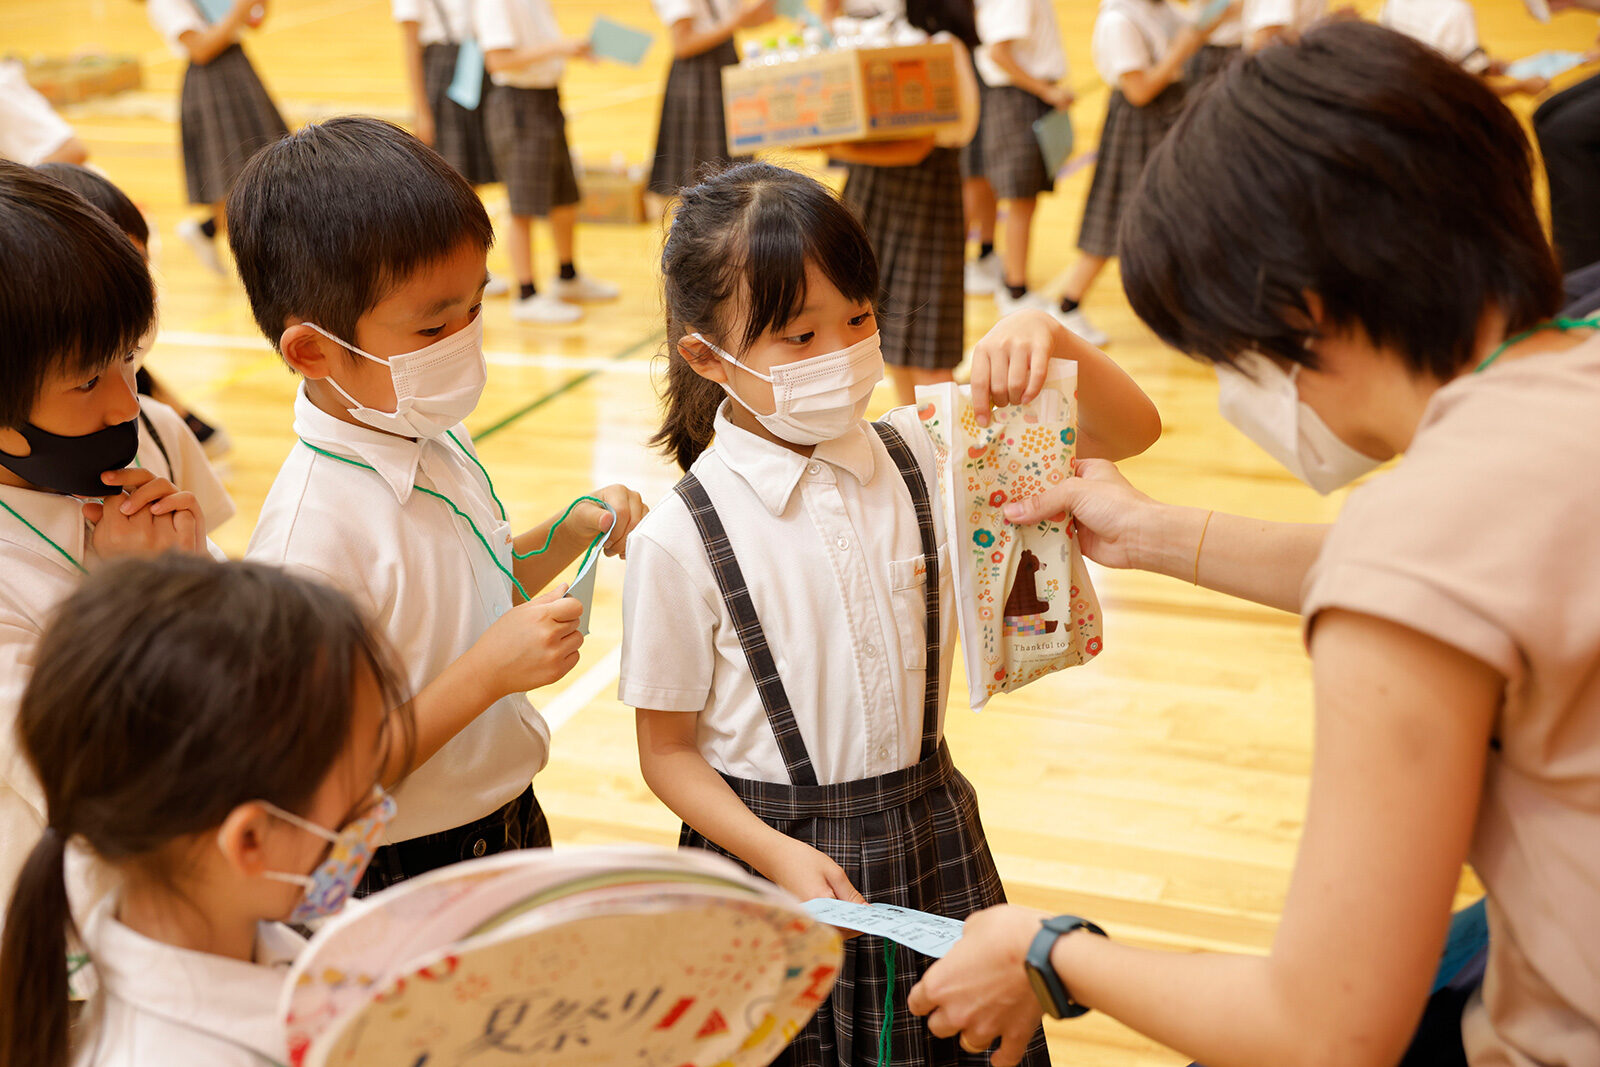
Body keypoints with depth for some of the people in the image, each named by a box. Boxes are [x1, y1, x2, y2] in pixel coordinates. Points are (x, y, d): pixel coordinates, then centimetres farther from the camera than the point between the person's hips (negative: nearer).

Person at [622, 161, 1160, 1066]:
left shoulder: (922, 455, -5)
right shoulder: (680, 541, -14)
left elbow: (1131, 430, -2)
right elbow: (667, 750, -6)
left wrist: (1051, 339, -21)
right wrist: (778, 854, -19)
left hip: (933, 835, 3)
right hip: (769, 849, -3)